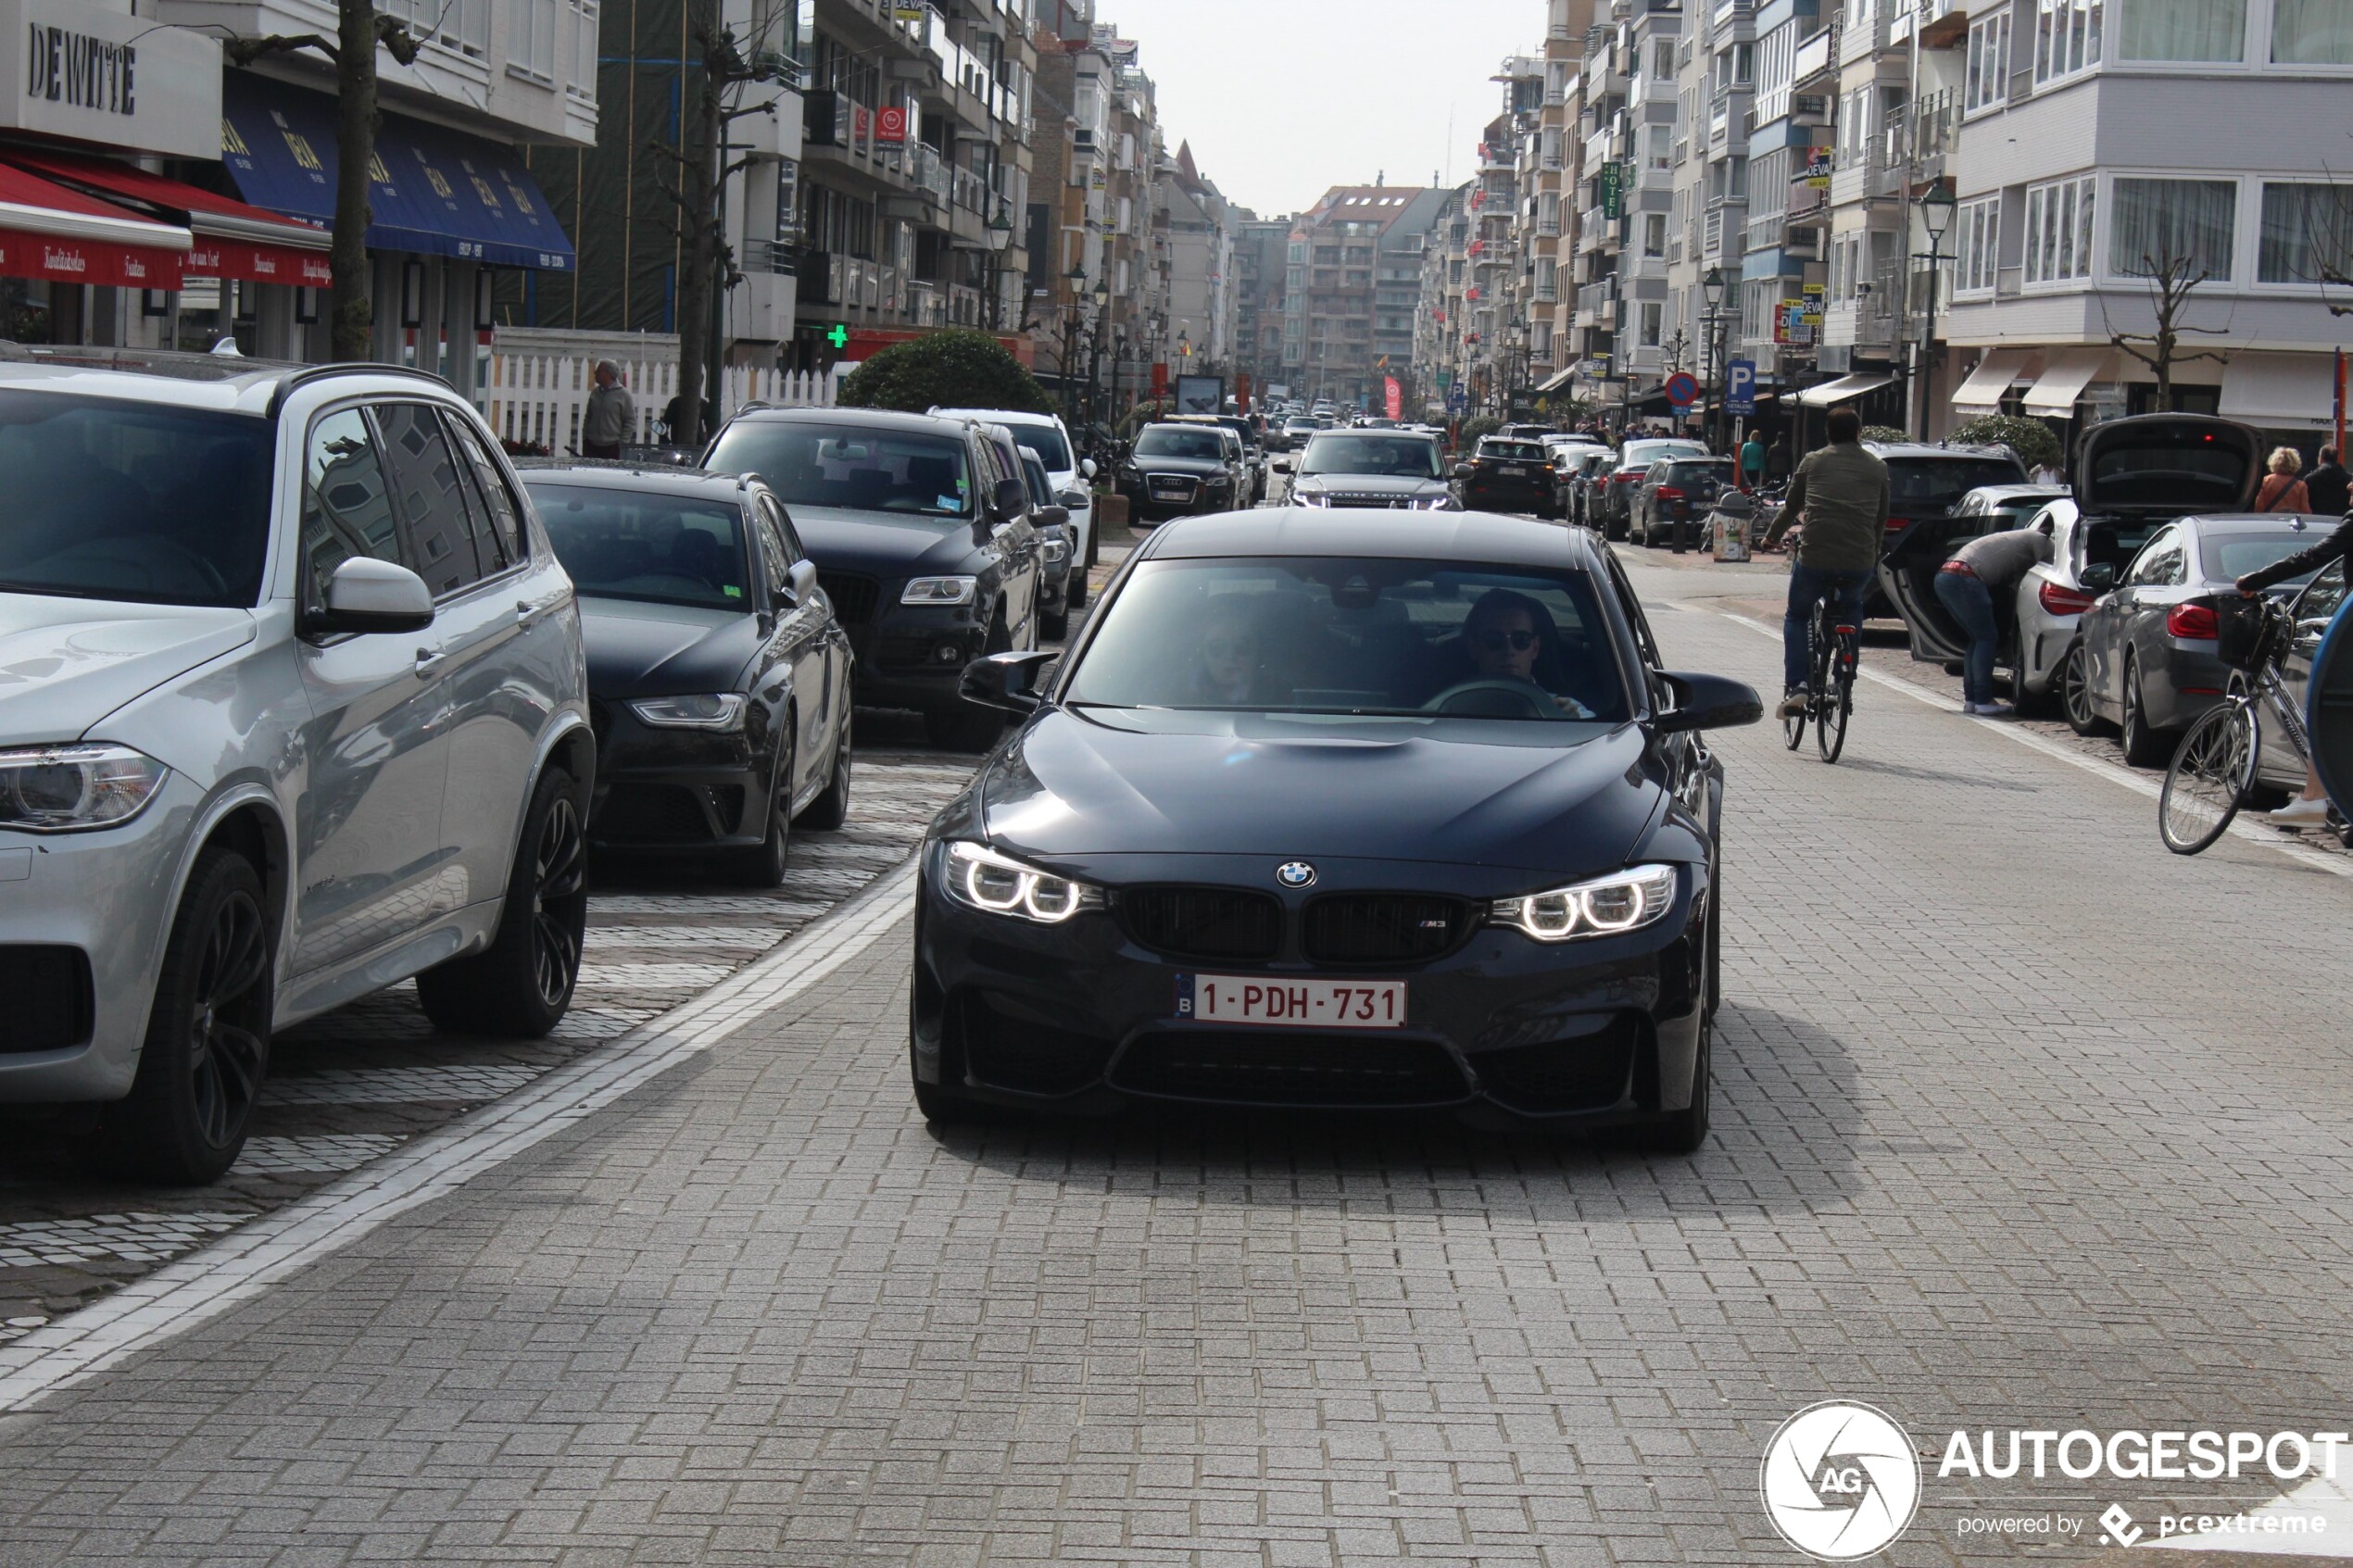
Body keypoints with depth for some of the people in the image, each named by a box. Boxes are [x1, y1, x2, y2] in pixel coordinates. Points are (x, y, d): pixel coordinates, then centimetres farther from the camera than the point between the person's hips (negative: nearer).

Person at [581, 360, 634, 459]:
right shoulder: (595, 392, 10)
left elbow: (631, 421, -4)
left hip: (612, 448, -5)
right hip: (591, 446, 5)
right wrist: (584, 438, 12)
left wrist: (622, 443, -8)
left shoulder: (623, 395, -6)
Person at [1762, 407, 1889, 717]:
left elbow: (1791, 507, 19)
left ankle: (1796, 686, 2)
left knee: (1796, 617, 20)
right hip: (1860, 563, 2)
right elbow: (1881, 519, 17)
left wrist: (1772, 537, 37)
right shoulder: (1877, 469, 13)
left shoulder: (1813, 462, 10)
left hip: (1815, 559, -2)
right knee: (1851, 608, 33)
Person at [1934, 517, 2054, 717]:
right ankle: (1983, 702, -6)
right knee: (1987, 638, -3)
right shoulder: (2040, 540, 6)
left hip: (1945, 575, 9)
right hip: (1965, 578, -9)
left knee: (1979, 638, 16)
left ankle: (1970, 699, 15)